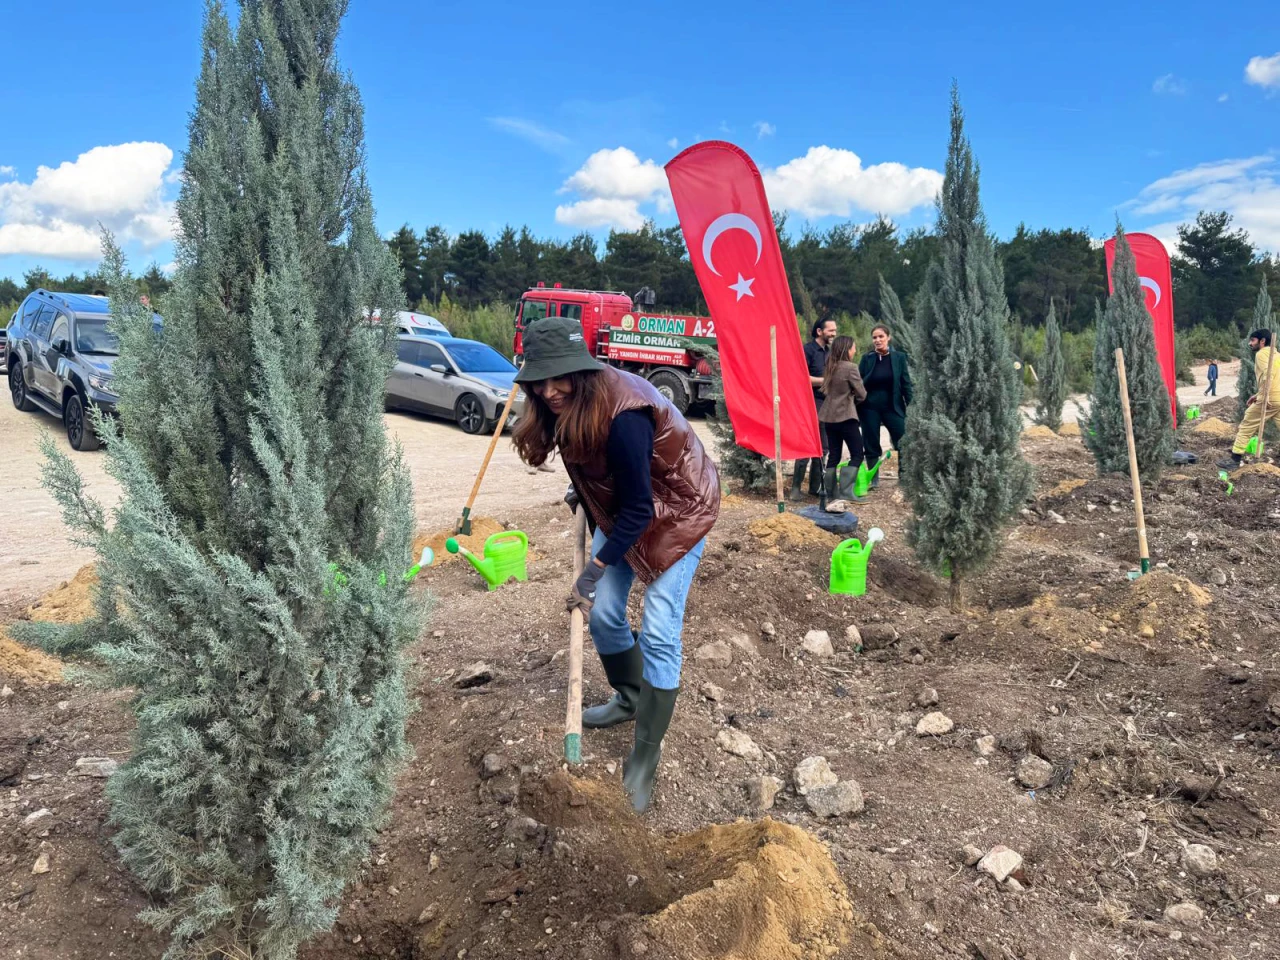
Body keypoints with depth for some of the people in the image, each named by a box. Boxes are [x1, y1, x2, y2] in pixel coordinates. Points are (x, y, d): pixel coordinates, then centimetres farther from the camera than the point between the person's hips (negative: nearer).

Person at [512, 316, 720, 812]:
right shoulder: (568, 406, -12)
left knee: (659, 634, -10)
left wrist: (595, 568, -25)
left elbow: (639, 507, -29)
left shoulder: (623, 414, -36)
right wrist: (583, 492, 3)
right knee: (603, 613, 9)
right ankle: (630, 697, 37)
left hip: (678, 509, -8)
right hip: (621, 505, 8)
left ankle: (644, 762, -1)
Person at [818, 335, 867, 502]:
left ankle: (830, 492, 13)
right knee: (857, 454, -1)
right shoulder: (850, 367, -12)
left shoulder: (830, 367, 9)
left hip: (829, 416, 7)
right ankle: (846, 492, -8)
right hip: (845, 416, -7)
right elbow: (862, 394, -7)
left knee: (833, 455, 11)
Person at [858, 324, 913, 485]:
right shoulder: (867, 358, 1)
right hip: (870, 408, 1)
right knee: (871, 446, 7)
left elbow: (906, 383, 2)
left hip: (893, 407, -1)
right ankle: (874, 480, 19)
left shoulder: (899, 357, 0)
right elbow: (858, 383, 3)